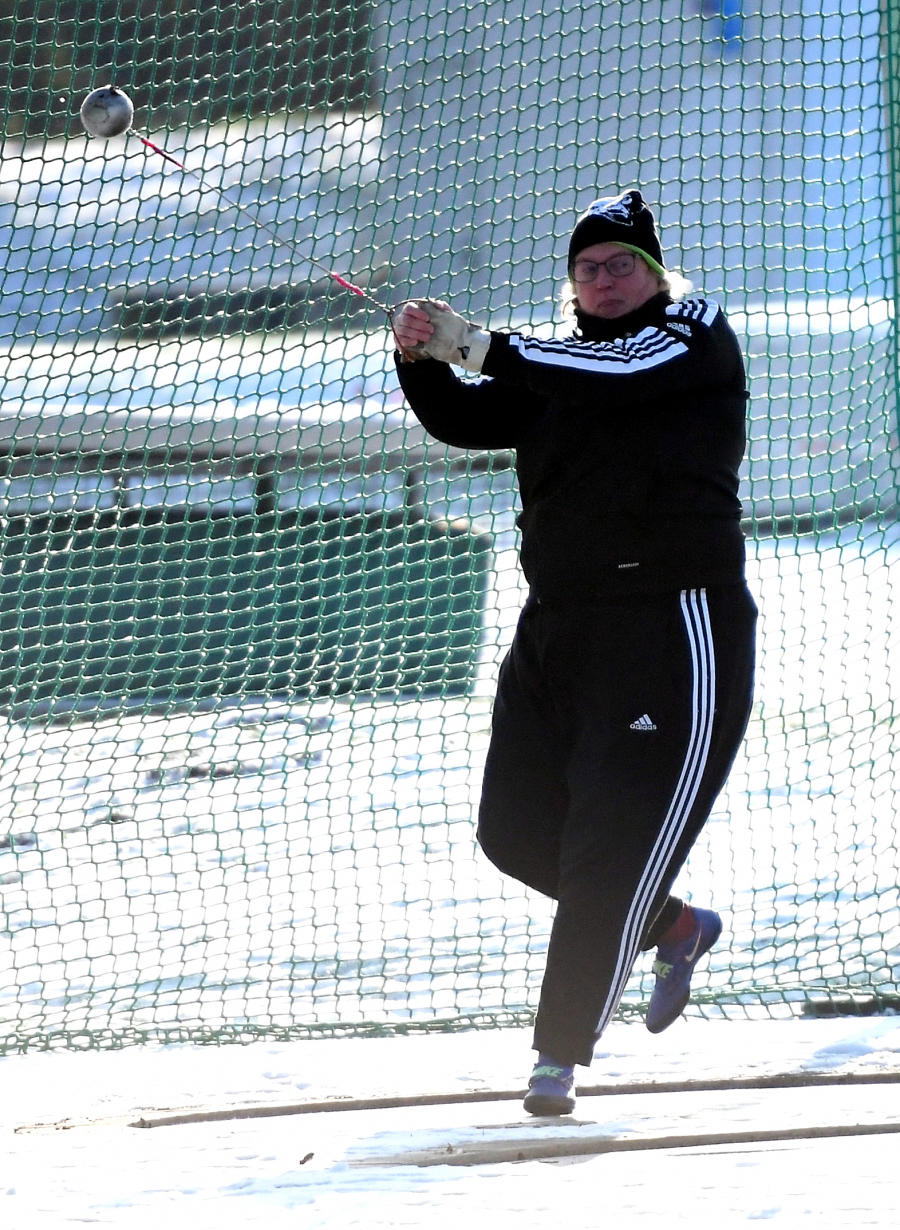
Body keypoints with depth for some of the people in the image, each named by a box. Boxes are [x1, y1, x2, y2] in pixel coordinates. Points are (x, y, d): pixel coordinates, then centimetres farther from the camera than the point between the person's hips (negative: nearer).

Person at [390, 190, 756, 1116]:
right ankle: (674, 927, 30)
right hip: (556, 632, 8)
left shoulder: (697, 337, -4)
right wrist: (420, 360, -15)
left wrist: (475, 345, -23)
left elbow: (614, 374, -23)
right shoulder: (558, 367, 16)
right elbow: (465, 420, 6)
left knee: (613, 849, -10)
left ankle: (561, 1053, -6)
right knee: (516, 831, 10)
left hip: (677, 632, -8)